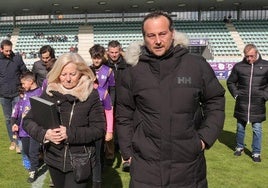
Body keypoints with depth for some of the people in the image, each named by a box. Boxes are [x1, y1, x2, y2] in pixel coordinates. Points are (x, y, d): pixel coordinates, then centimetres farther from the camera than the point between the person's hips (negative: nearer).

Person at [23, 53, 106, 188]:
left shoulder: (91, 95, -12)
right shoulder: (49, 93, -4)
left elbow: (99, 129, -13)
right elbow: (27, 121, -1)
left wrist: (70, 134, -24)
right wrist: (44, 134, -21)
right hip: (54, 159, 4)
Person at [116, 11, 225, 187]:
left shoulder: (197, 65, -4)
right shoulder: (132, 73, -2)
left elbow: (215, 102, 6)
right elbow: (124, 116, 6)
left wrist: (205, 138, -3)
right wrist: (128, 152, 3)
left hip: (190, 167, 1)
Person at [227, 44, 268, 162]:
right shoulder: (239, 66, -2)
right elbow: (230, 82, 10)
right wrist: (236, 94, 2)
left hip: (258, 104, -1)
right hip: (242, 104, 1)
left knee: (257, 129, 5)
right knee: (240, 127, 14)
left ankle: (256, 153, 19)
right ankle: (239, 147, 33)